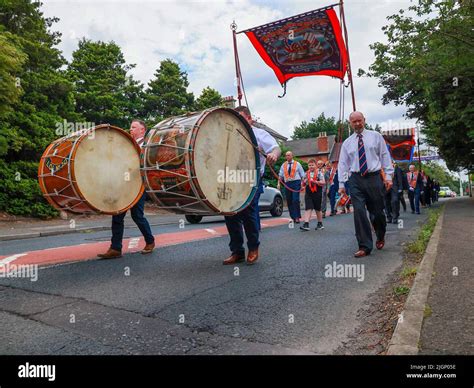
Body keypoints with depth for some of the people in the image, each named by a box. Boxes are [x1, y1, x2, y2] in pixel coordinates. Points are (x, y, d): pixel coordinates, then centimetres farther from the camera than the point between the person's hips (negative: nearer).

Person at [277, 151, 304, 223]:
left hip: (296, 183, -4)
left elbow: (302, 175, 6)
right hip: (287, 184, 4)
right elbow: (280, 175, 14)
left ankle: (297, 217, -9)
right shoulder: (283, 165, 15)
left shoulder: (297, 164, 8)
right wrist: (279, 183, 0)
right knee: (289, 201, 3)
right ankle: (293, 217, 12)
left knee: (295, 200, -14)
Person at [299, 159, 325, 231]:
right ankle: (306, 224, -15)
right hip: (308, 193, 3)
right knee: (308, 208, -8)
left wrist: (315, 181, -22)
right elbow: (303, 185, 18)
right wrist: (304, 182, -5)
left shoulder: (319, 172, -1)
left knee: (318, 209, 9)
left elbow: (323, 183, -10)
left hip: (317, 193, -3)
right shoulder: (306, 173, 12)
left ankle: (320, 224, 25)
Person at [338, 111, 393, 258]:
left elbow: (385, 156, 6)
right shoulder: (347, 143, 11)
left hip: (374, 178, -1)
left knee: (377, 211, 6)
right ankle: (365, 246, 0)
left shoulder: (376, 136, 8)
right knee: (359, 212, -7)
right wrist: (341, 184, 3)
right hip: (356, 180, 1)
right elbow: (343, 164, 9)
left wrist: (388, 176, -2)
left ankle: (380, 237, 36)